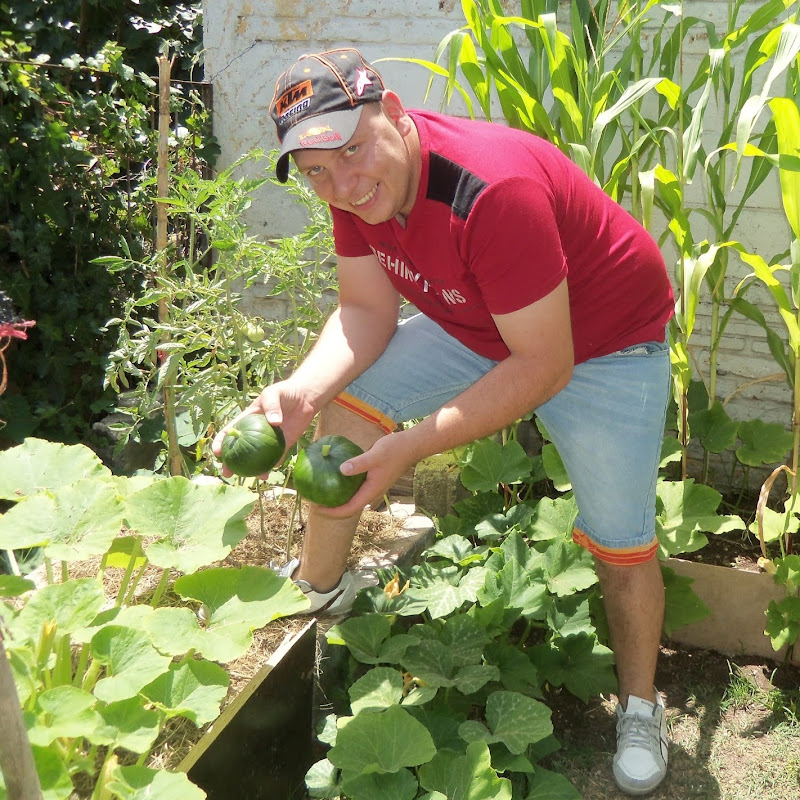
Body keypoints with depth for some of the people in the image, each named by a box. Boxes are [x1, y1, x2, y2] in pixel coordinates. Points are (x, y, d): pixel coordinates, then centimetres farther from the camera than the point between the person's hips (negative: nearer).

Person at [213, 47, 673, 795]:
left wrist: (413, 445, -36)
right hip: (474, 325, 7)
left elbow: (546, 367, -34)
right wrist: (304, 387, -28)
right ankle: (318, 585, 15)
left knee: (621, 544, 0)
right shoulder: (358, 182, -16)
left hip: (601, 342, -6)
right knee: (344, 405, -5)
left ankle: (640, 704, 28)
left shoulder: (493, 192, -39)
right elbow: (366, 309, -9)